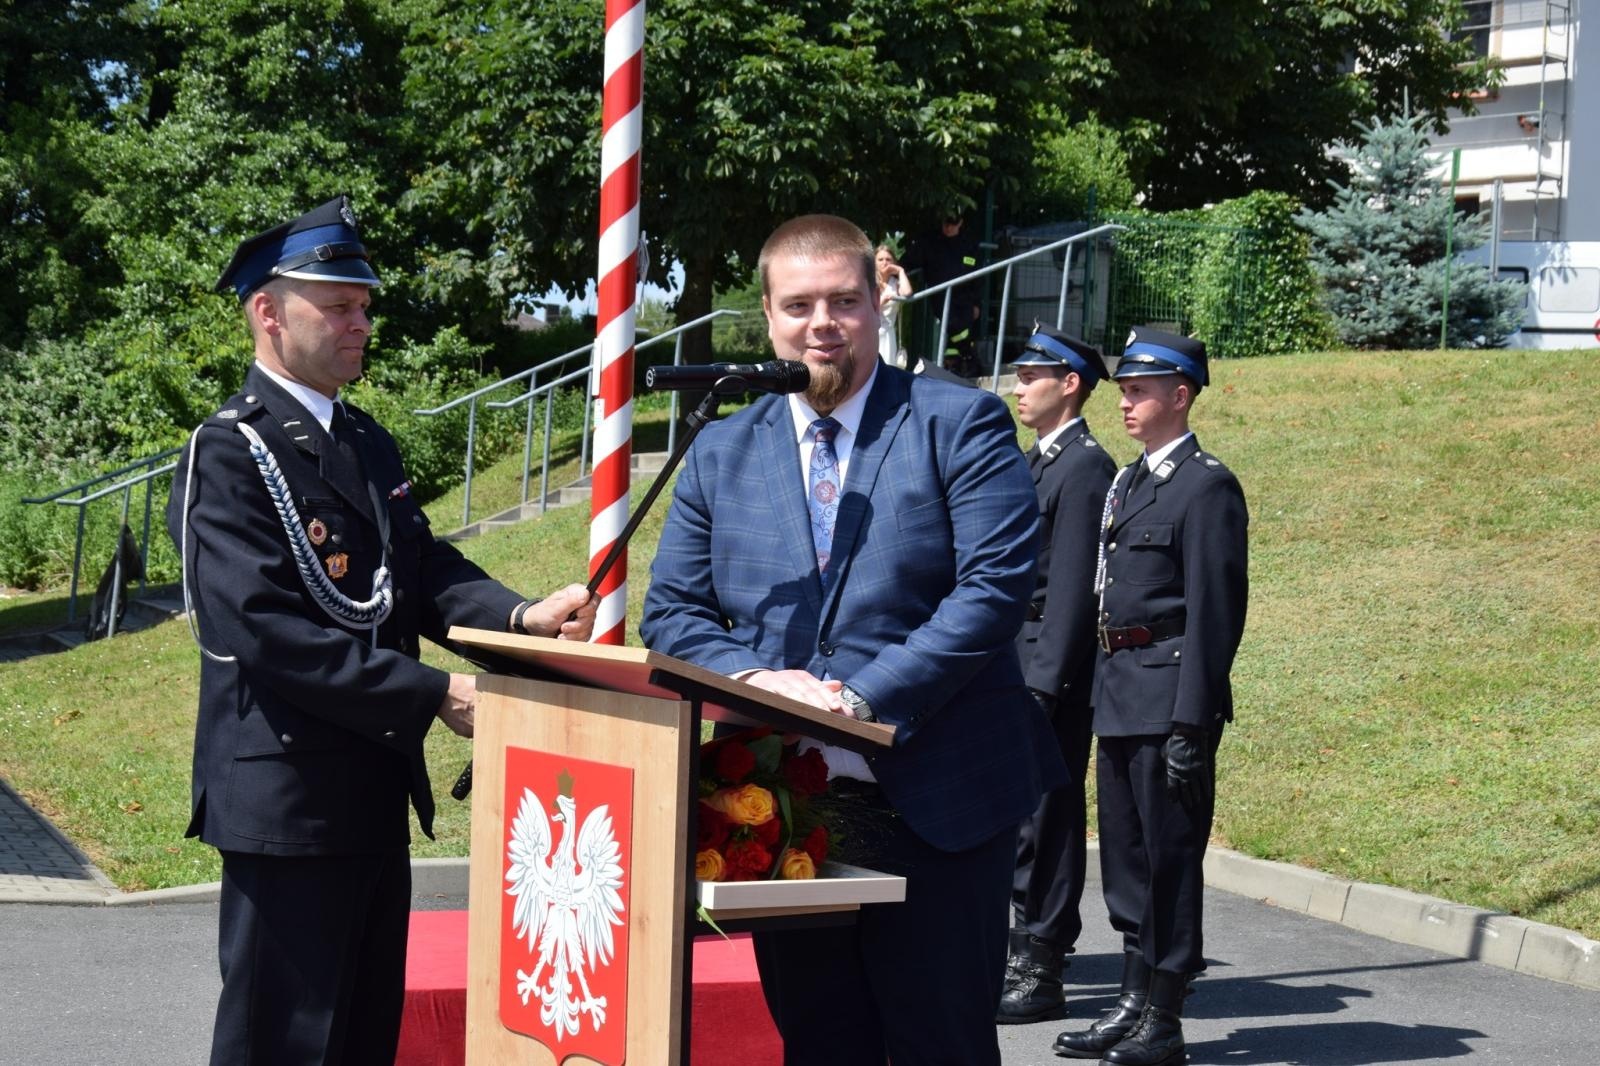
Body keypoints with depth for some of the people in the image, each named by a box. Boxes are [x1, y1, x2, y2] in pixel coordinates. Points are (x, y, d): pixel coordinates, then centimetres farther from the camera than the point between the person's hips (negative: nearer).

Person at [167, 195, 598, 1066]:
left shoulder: (367, 442, 14)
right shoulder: (229, 455, -14)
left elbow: (423, 569, 9)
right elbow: (271, 634, -23)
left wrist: (520, 617, -12)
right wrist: (433, 696, -22)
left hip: (375, 796, 9)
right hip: (286, 804, -9)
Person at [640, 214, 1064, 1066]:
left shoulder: (960, 423, -2)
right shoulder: (721, 452, 11)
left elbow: (997, 585, -12)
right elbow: (671, 612, 10)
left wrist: (869, 696, -19)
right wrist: (754, 678, -11)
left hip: (936, 803, -4)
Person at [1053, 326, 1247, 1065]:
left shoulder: (1207, 486, -10)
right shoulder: (1127, 482, 17)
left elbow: (1216, 613, -15)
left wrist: (1191, 724, -19)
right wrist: (1103, 694, 14)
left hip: (1170, 694, -9)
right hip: (1119, 697, 9)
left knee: (1170, 854, -2)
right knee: (1125, 852, 14)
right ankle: (1134, 1002, 24)